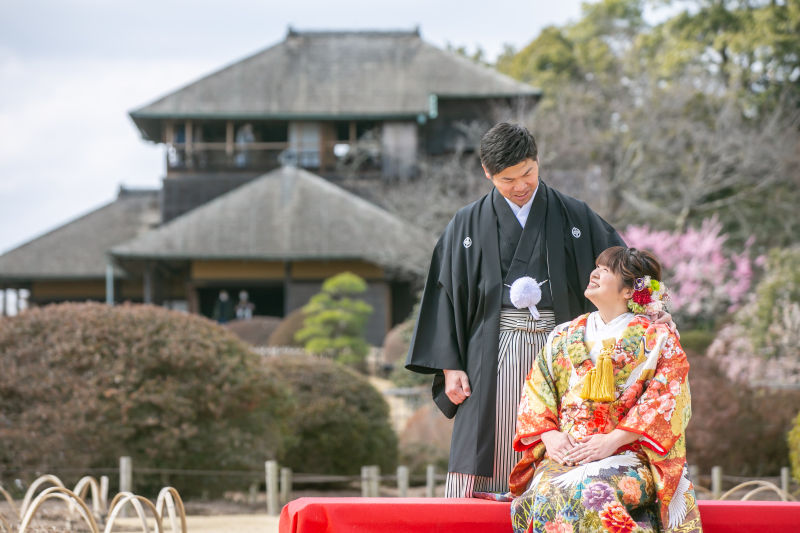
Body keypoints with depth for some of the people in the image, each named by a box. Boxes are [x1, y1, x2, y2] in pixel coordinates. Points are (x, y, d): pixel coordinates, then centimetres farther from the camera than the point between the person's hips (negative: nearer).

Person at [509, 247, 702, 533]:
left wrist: (612, 440, -14)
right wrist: (549, 435, -5)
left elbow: (664, 401, -3)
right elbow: (535, 391, 16)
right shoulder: (563, 336, 21)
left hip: (626, 457, -3)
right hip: (562, 457, 3)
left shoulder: (658, 340, 8)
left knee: (591, 491, -37)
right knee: (547, 494, -32)